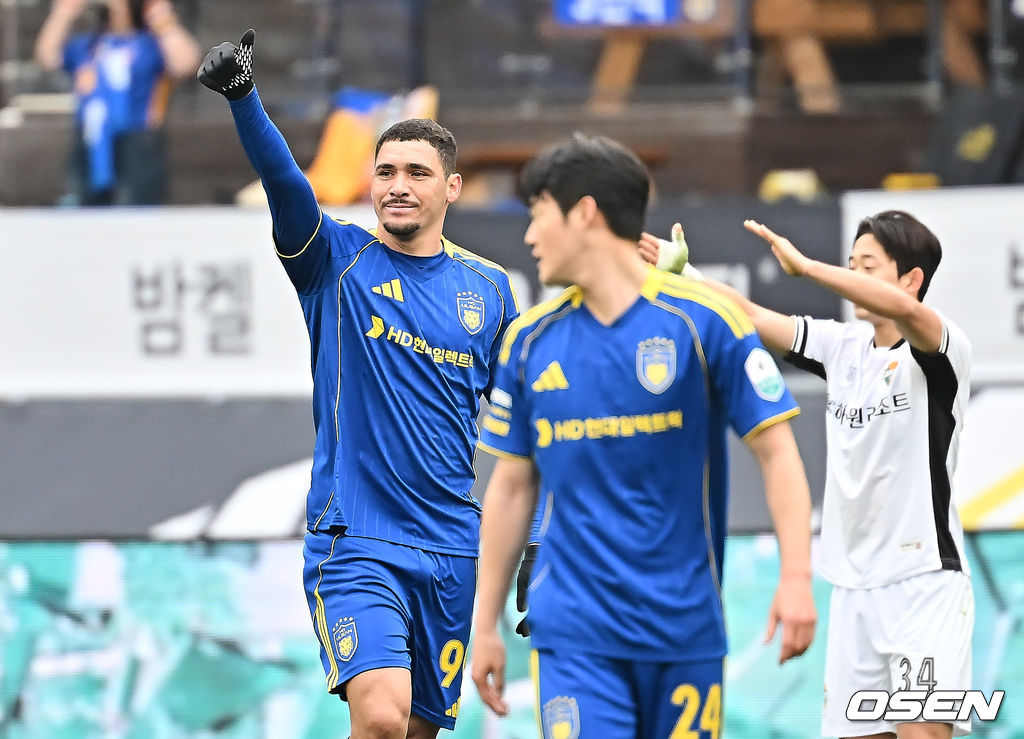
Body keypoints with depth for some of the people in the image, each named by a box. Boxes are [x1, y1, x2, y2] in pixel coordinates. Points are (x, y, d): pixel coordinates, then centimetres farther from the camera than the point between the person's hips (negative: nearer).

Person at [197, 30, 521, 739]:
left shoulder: (490, 289, 8)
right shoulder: (336, 260, -1)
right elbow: (283, 180, -19)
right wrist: (242, 96, -37)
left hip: (454, 552, 4)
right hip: (354, 541, -4)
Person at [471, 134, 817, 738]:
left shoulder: (705, 320, -4)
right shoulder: (530, 340, 7)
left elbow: (776, 450, -4)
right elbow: (512, 488, 14)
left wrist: (796, 578, -15)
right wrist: (486, 624, 13)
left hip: (685, 632, -1)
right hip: (573, 636, 1)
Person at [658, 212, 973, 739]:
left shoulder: (941, 350, -8)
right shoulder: (842, 348, 11)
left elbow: (902, 308, -30)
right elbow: (749, 316, 8)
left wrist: (803, 266, -31)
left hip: (925, 581, -7)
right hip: (854, 586, 7)